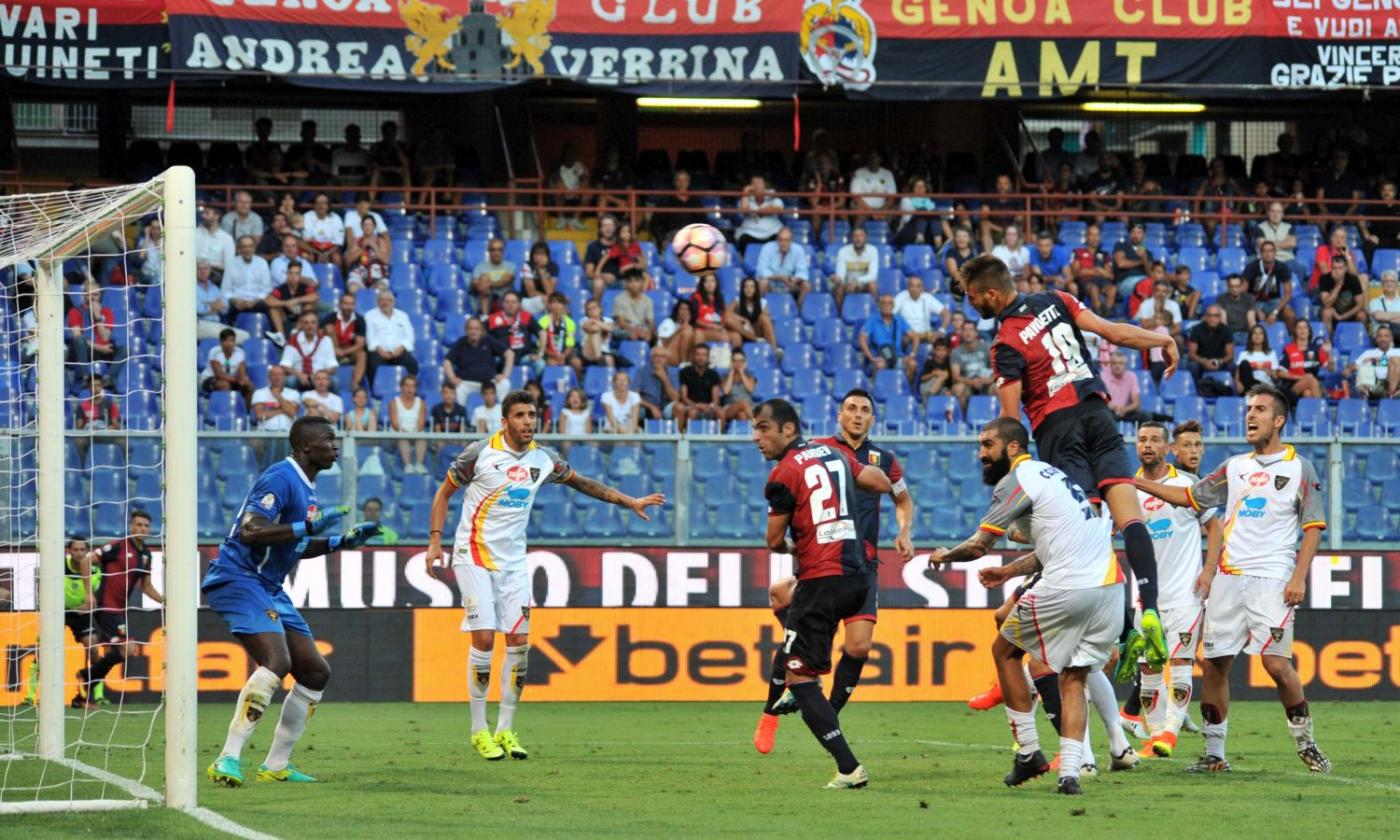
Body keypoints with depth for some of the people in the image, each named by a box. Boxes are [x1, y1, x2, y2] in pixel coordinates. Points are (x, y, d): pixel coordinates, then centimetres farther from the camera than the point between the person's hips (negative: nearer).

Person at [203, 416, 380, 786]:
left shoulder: (305, 485, 16)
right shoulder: (281, 478, -15)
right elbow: (249, 531, -27)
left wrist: (343, 541, 19)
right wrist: (308, 526, -28)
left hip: (269, 588, 11)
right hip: (238, 579, -11)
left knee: (316, 672, 9)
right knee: (277, 662, -27)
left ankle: (276, 765, 14)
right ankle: (228, 758, -26)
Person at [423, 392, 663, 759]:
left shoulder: (543, 459, 2)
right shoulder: (480, 452, -10)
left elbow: (580, 482, 19)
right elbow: (445, 492, 0)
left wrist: (629, 501, 16)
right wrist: (435, 542, -7)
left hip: (513, 560, 5)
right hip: (474, 555, -5)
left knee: (519, 641, -2)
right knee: (484, 639, -11)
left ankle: (505, 730, 7)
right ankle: (479, 731, -2)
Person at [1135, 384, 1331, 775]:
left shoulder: (1299, 468, 2)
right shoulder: (1235, 467, 15)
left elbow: (1313, 527, -1)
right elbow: (1190, 497, 23)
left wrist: (1299, 578, -10)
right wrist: (1137, 483, 17)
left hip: (1272, 580, -5)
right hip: (1228, 578, 5)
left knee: (1275, 661, -16)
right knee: (1215, 663, 2)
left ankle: (1306, 744, 1)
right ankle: (1214, 754, 10)